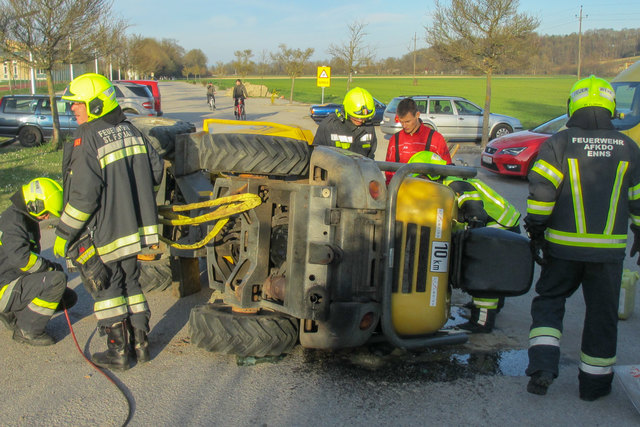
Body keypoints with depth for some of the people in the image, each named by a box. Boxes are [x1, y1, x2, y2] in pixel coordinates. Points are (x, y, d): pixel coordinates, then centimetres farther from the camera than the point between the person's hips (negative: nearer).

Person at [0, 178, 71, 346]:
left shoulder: (27, 219, 15)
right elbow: (20, 258, -31)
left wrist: (49, 267, 11)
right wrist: (51, 267, -18)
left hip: (17, 281, 10)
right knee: (58, 279, -29)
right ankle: (27, 331, -15)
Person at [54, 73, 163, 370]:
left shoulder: (87, 141, -17)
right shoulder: (130, 131, 5)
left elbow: (84, 196, -21)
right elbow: (155, 171, 10)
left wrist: (64, 233, -12)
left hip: (103, 233, -7)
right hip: (133, 227, 7)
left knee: (106, 289, 7)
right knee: (130, 282, 18)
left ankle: (118, 352, 14)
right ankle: (140, 343, 24)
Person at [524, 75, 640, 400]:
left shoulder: (559, 142, -5)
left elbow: (541, 189, -11)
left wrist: (535, 229, -4)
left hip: (564, 244, -1)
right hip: (610, 248, 1)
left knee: (549, 300, 14)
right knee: (602, 312, 11)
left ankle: (542, 366, 1)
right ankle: (594, 381, 21)